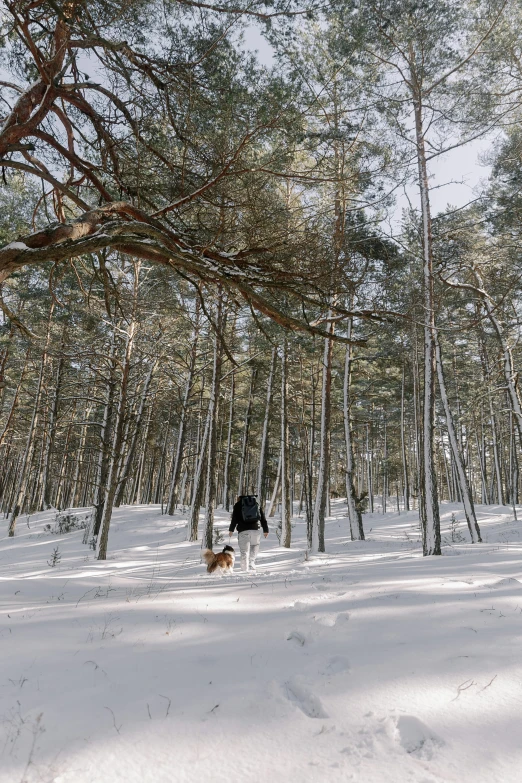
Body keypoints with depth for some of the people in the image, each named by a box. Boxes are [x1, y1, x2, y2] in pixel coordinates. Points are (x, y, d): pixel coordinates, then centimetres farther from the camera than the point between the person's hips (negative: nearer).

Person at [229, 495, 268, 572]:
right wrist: (265, 530, 15)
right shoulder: (257, 503, 17)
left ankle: (245, 571, -4)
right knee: (253, 552, 12)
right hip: (256, 530, 2)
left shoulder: (238, 505, 9)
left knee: (244, 553, 1)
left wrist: (231, 530, 9)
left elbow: (234, 518, 2)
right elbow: (263, 518, 14)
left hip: (243, 531, -2)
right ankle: (252, 569, 3)